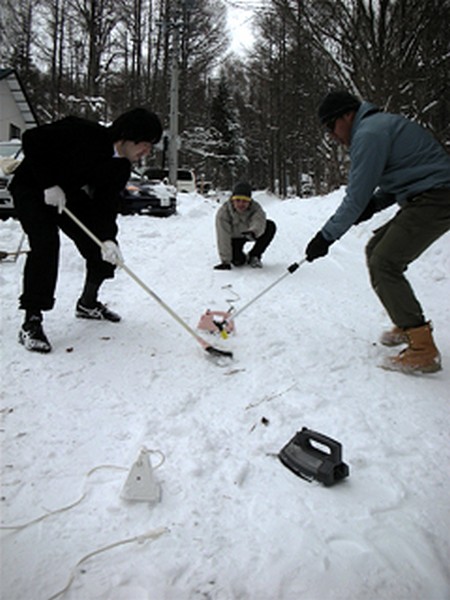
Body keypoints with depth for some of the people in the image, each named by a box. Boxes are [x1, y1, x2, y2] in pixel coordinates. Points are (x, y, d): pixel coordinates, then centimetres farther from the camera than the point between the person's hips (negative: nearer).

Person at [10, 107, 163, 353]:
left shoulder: (121, 169, -9)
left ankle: (87, 303, 21)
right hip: (32, 188, -7)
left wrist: (107, 238, -29)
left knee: (103, 248, -1)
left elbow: (106, 204, -12)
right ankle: (31, 322, -21)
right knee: (46, 243, -27)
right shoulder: (81, 133, -29)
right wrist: (49, 184, -28)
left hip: (70, 194, 7)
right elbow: (32, 139, -25)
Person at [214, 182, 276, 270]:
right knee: (237, 261, -25)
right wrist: (225, 261, -34)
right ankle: (242, 258, 18)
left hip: (250, 234, 2)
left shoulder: (255, 207, -27)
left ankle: (254, 256, -5)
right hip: (234, 237, -2)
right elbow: (223, 239, -32)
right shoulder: (223, 213, -30)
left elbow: (258, 222, -47)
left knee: (271, 226, -23)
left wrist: (253, 231, -71)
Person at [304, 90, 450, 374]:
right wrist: (376, 203, 7)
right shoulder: (382, 124, 20)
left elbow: (357, 197, -16)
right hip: (425, 201, 11)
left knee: (384, 264, -15)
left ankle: (424, 351, -12)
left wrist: (326, 236, -9)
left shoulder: (370, 133, -13)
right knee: (376, 250, 14)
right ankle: (408, 324, 22)